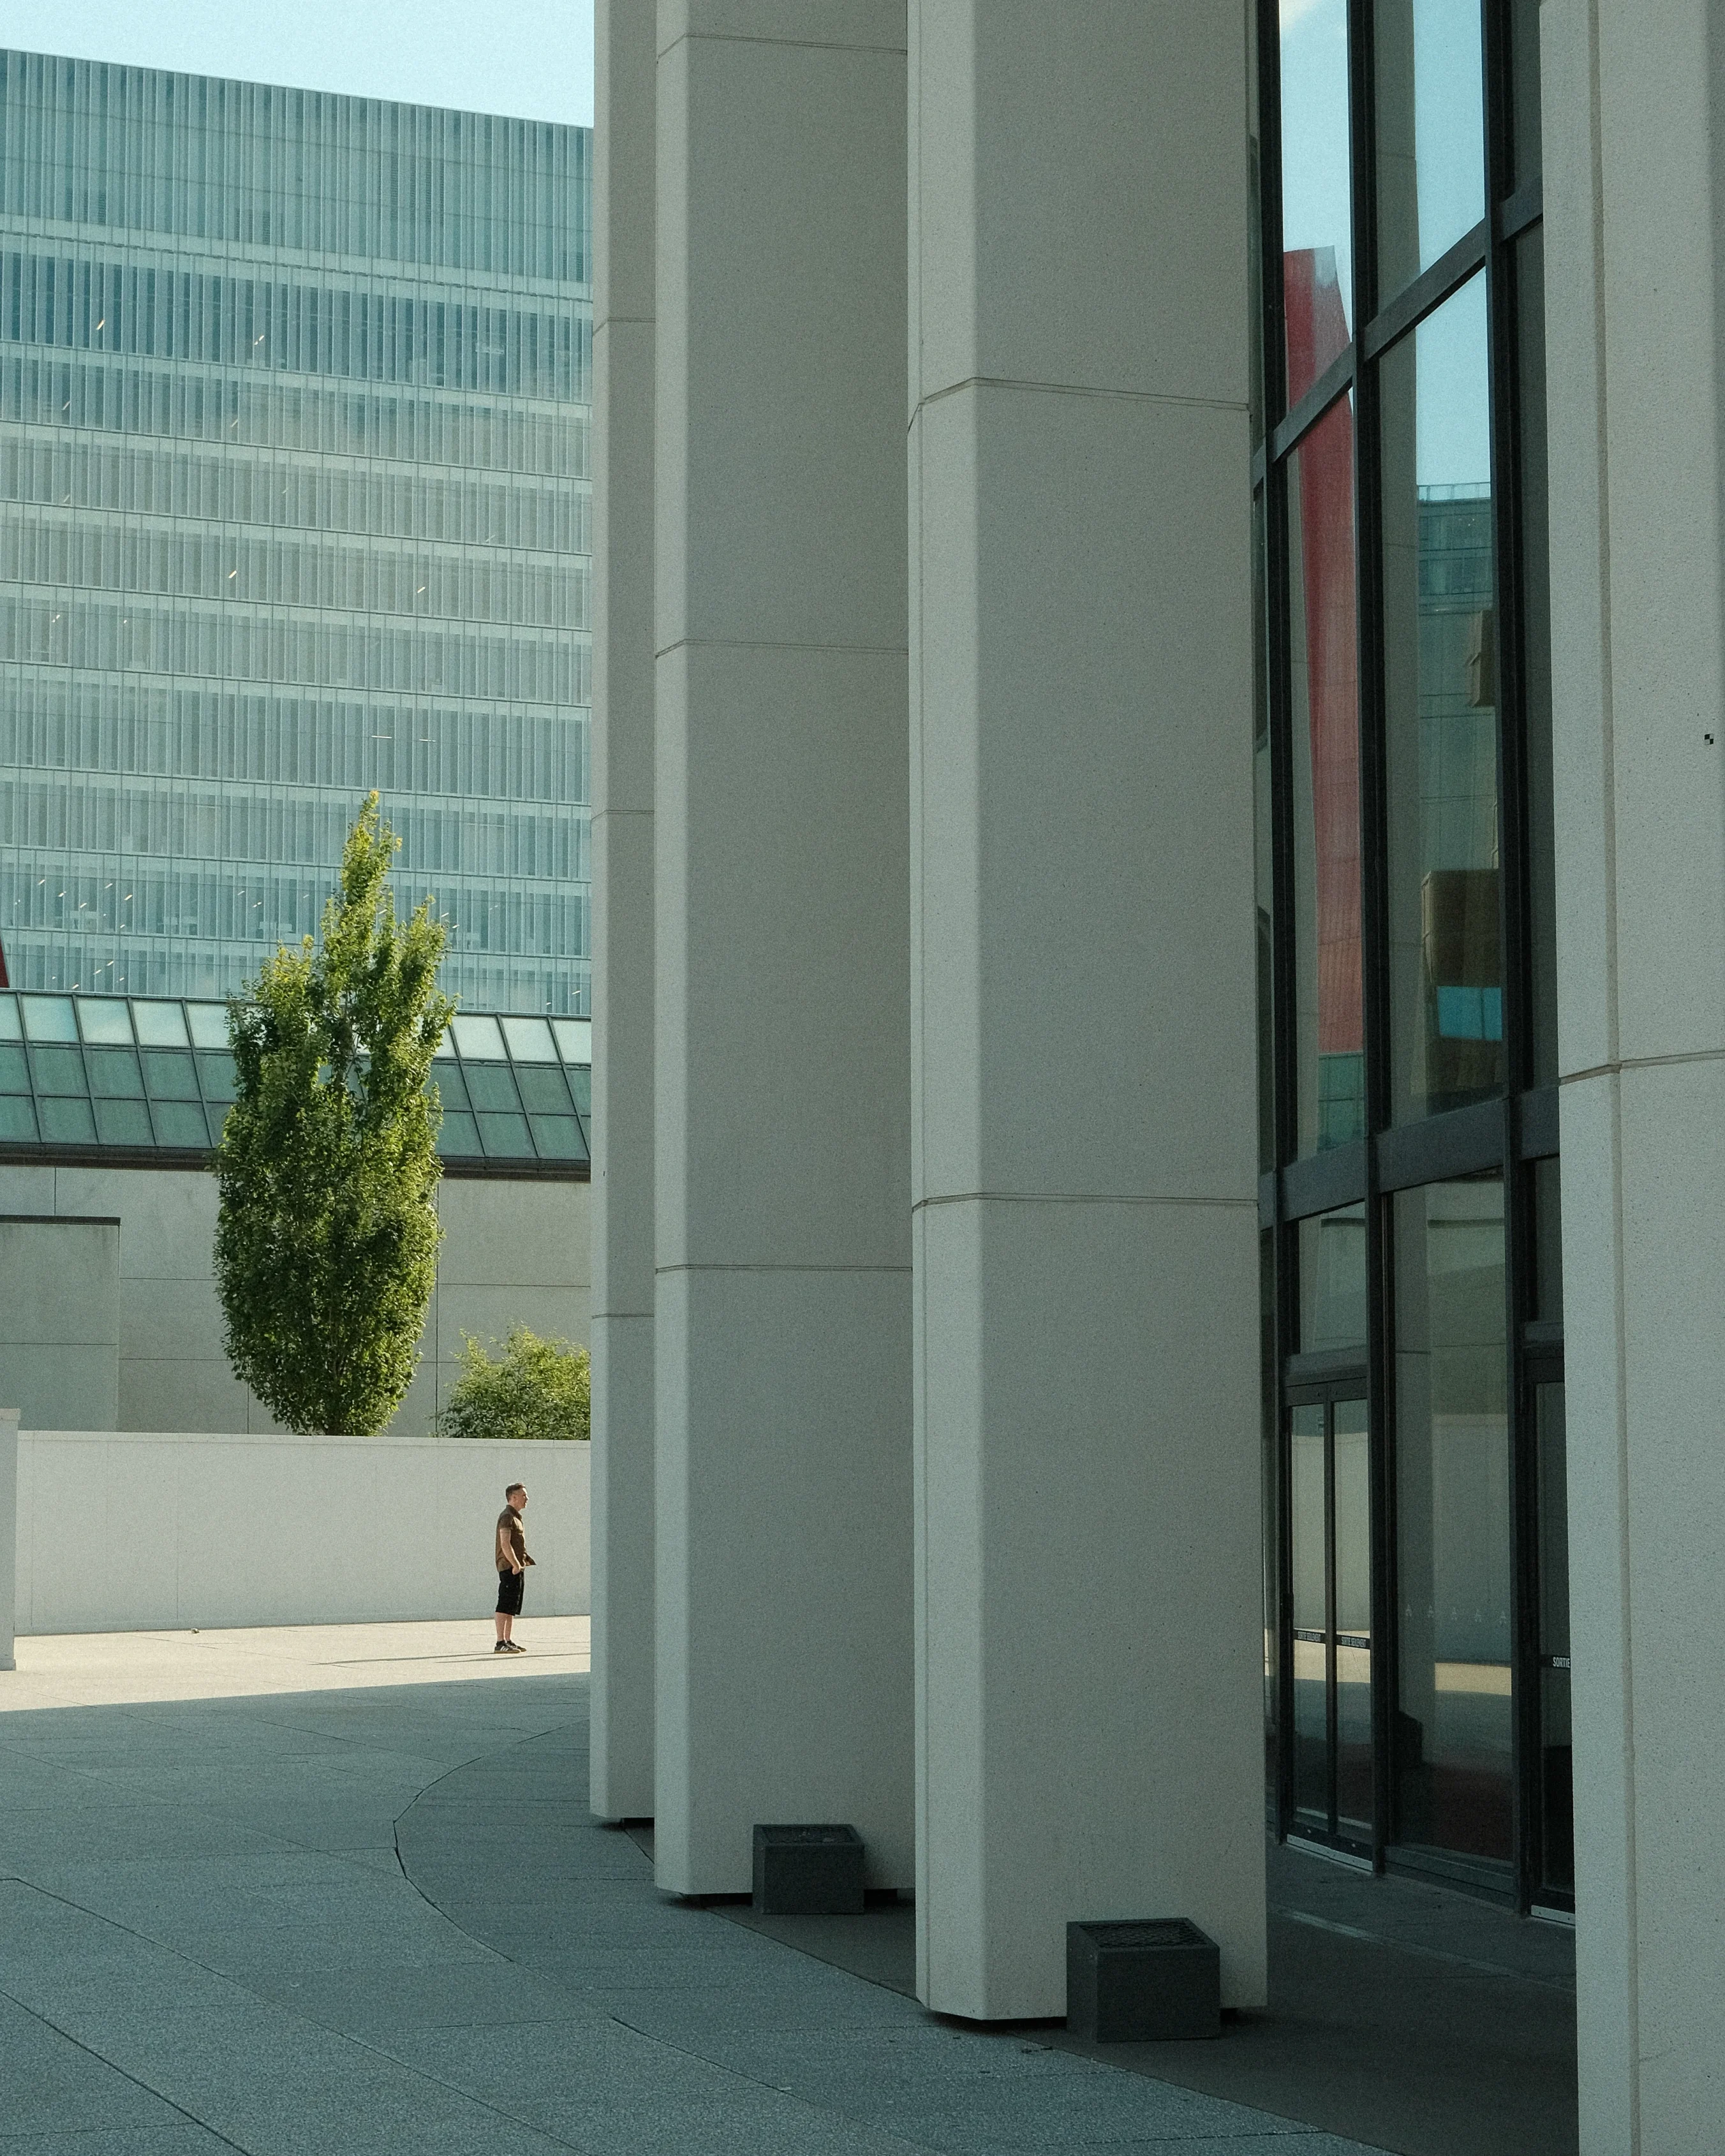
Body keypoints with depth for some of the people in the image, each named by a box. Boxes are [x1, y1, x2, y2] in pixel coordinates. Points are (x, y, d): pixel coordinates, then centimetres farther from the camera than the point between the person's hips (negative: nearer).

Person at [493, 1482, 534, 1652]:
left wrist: (524, 1561, 17)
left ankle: (508, 1641, 16)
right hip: (509, 1568, -10)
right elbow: (505, 1544, -21)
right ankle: (501, 1643, -14)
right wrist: (516, 1565, -24)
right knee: (505, 1606, -11)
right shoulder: (507, 1517, -11)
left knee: (512, 1607, 12)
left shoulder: (515, 1517, 21)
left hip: (517, 1568, 10)